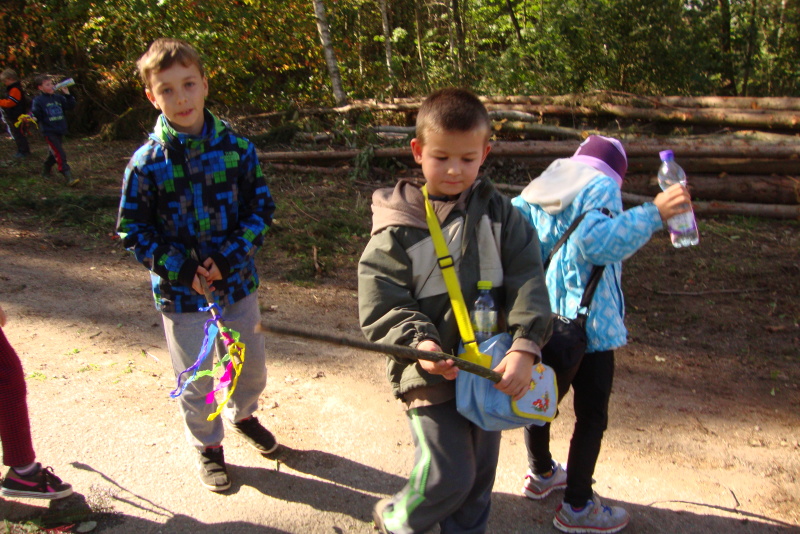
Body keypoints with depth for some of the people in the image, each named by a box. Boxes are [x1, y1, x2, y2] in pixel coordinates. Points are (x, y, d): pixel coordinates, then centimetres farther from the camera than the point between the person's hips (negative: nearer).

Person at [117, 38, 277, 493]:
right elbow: (133, 229, -5)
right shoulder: (146, 162, -10)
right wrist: (181, 269, -17)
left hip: (238, 281, 2)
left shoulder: (236, 148, -7)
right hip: (181, 291, -2)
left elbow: (261, 208, -3)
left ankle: (243, 414, 51)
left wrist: (230, 257, -16)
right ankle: (208, 447, 38)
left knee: (253, 366, 19)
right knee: (196, 382, 11)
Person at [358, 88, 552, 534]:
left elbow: (527, 280, -10)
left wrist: (524, 347, -23)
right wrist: (418, 342, -29)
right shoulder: (398, 230, -11)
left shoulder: (498, 213, -1)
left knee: (481, 471, 18)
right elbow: (381, 306, -12)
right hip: (431, 374, -4)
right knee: (448, 476, -2)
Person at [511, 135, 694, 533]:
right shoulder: (601, 188, -10)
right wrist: (654, 213, -29)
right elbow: (595, 240, -28)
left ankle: (541, 475, 42)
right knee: (591, 414, 7)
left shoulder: (537, 191, 10)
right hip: (586, 323, -7)